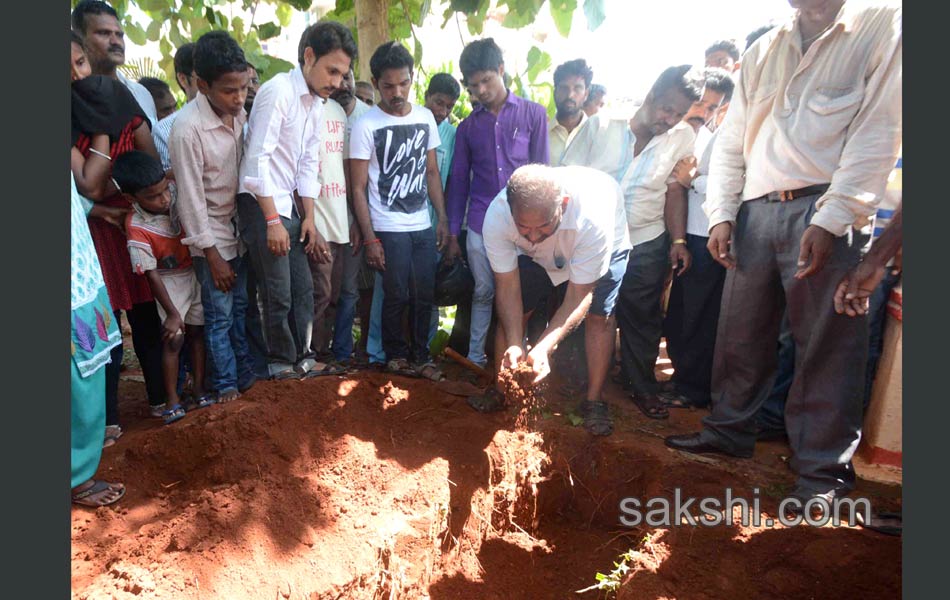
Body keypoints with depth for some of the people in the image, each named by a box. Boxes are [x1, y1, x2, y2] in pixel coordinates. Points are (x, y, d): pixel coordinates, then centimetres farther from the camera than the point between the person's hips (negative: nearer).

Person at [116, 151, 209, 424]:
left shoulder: (177, 198, -13)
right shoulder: (137, 228, -23)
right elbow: (152, 274, -19)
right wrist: (171, 312, -17)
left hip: (196, 271, 4)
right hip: (170, 282, -4)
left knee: (196, 331, 9)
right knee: (173, 338, -6)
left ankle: (199, 388, 20)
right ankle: (172, 400, 7)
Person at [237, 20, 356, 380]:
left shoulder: (316, 103, 11)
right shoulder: (278, 90, -15)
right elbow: (257, 158, -19)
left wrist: (309, 218, 10)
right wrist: (272, 220, -19)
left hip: (287, 204, 8)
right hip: (260, 204, -8)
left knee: (302, 288, 11)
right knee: (278, 293, 0)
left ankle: (301, 356, 26)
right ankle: (282, 362, 17)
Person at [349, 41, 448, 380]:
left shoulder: (425, 117, 7)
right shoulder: (366, 126, -7)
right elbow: (358, 189, -6)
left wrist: (443, 219, 7)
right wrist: (370, 239, -10)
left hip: (423, 226, 4)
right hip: (388, 230, -4)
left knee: (425, 295, 7)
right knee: (397, 297, 1)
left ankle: (420, 355, 23)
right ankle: (396, 355, 23)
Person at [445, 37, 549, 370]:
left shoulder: (533, 114, 3)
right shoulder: (468, 126, 10)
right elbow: (458, 181, 12)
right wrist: (452, 234, 8)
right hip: (480, 226, 2)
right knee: (484, 293, 8)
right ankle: (475, 358, 19)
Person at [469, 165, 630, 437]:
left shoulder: (592, 217, -45)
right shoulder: (497, 216, -38)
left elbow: (578, 298, -37)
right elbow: (508, 287, -28)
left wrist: (543, 348, -48)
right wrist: (514, 345, -40)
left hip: (605, 247, -2)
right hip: (536, 257, 2)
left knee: (599, 317, -10)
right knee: (512, 311, -3)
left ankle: (594, 402, 7)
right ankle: (499, 390, 16)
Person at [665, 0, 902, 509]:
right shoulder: (762, 52, 21)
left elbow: (877, 132, -6)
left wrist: (831, 218, -16)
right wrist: (720, 214, 5)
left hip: (824, 213, -4)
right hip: (755, 213, 5)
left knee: (826, 343, -3)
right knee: (739, 333, 9)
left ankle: (823, 469, 9)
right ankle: (729, 429, 25)